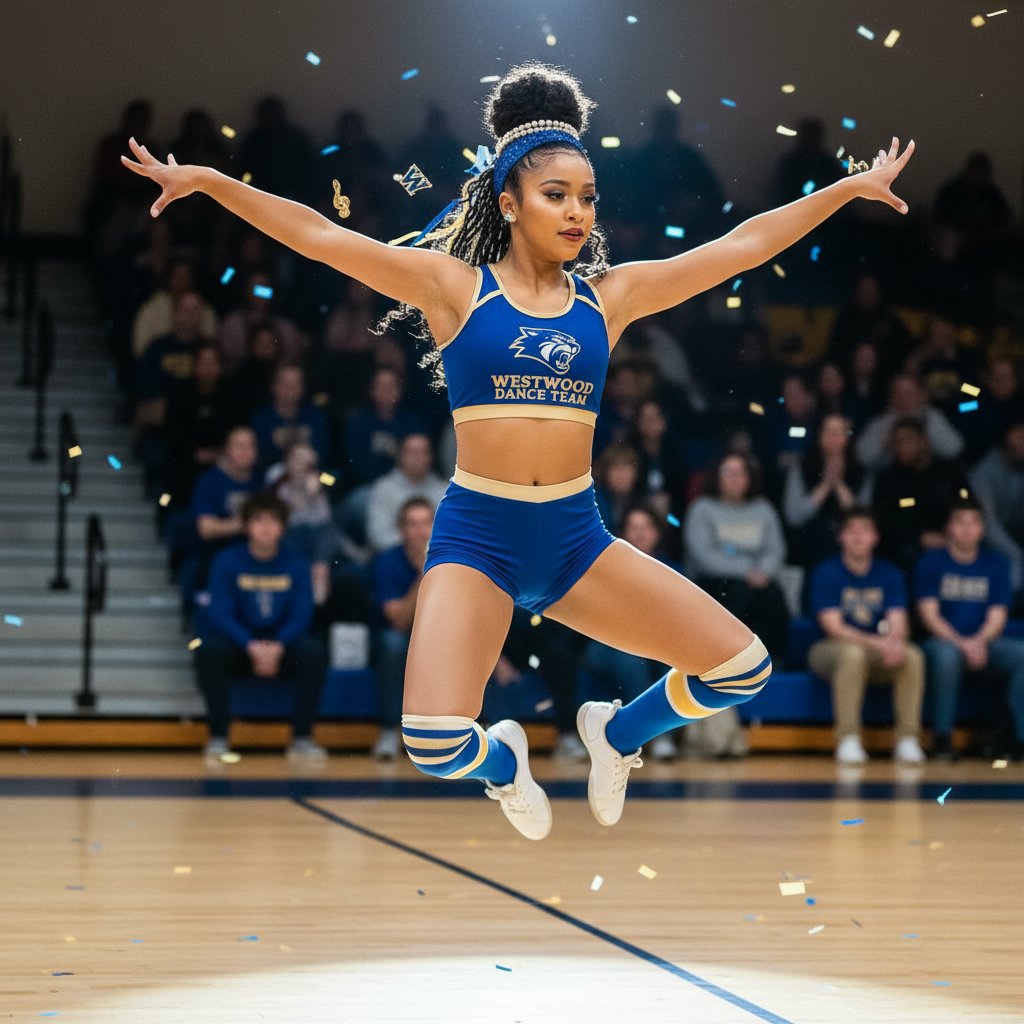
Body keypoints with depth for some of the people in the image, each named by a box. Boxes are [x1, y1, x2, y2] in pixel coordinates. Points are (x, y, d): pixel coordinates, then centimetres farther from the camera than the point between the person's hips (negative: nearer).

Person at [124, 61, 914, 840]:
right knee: (437, 747, -22)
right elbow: (317, 236, -5)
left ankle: (617, 733, 26)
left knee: (744, 668, -6)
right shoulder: (454, 287, -1)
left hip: (578, 536, 3)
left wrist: (851, 187, 10)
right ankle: (502, 762, 19)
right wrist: (206, 181, -11)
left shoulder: (609, 297, 7)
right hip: (477, 536, -3)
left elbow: (743, 246, 9)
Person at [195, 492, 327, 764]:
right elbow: (220, 614, -10)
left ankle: (302, 738, -20)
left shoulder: (295, 564, 2)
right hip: (239, 646, -1)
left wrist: (278, 646, -25)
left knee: (313, 650, -29)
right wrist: (251, 647, -27)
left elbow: (301, 616, -4)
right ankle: (218, 737, -21)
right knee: (210, 649, -33)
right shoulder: (227, 562, -2)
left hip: (282, 647, 1)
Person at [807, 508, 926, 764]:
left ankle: (907, 740, -23)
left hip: (878, 655, 4)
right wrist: (877, 643, -29)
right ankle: (848, 741, -35)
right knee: (854, 654, -38)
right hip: (830, 650, -4)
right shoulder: (827, 572, -7)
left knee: (913, 656, -26)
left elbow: (898, 624, -6)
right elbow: (834, 627, -16)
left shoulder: (889, 574, 4)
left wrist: (895, 642, -32)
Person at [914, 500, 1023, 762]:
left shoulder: (996, 564, 11)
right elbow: (929, 615, -5)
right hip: (942, 640, -3)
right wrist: (962, 644, -20)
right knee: (946, 654, -39)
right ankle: (942, 738, -28)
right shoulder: (931, 562, 2)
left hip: (984, 643, 3)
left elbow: (997, 616, 4)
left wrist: (979, 642, -17)